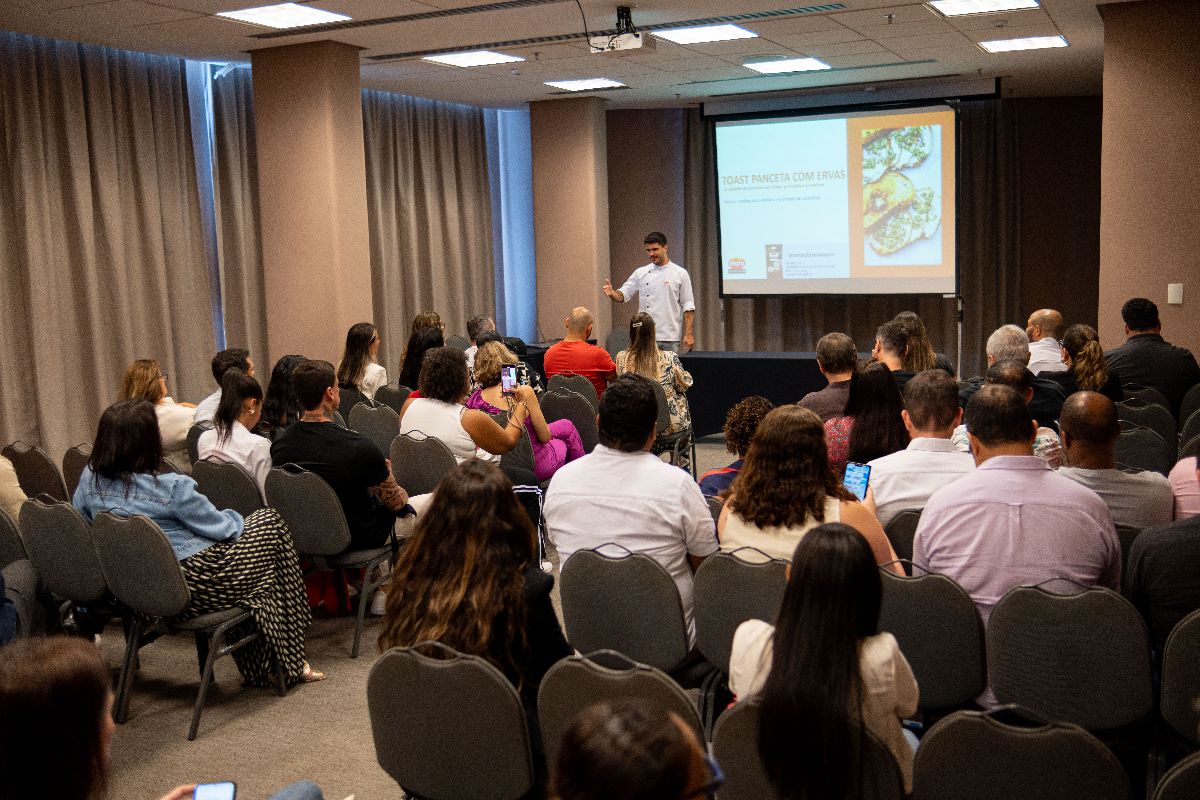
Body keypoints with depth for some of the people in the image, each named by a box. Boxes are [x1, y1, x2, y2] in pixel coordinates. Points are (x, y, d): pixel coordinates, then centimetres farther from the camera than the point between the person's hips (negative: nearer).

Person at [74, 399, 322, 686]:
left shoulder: (90, 479, -3)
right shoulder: (170, 488, -21)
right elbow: (223, 528, -10)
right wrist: (237, 518, 15)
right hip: (192, 589, -8)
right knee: (271, 522, 11)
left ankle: (258, 668, 29)